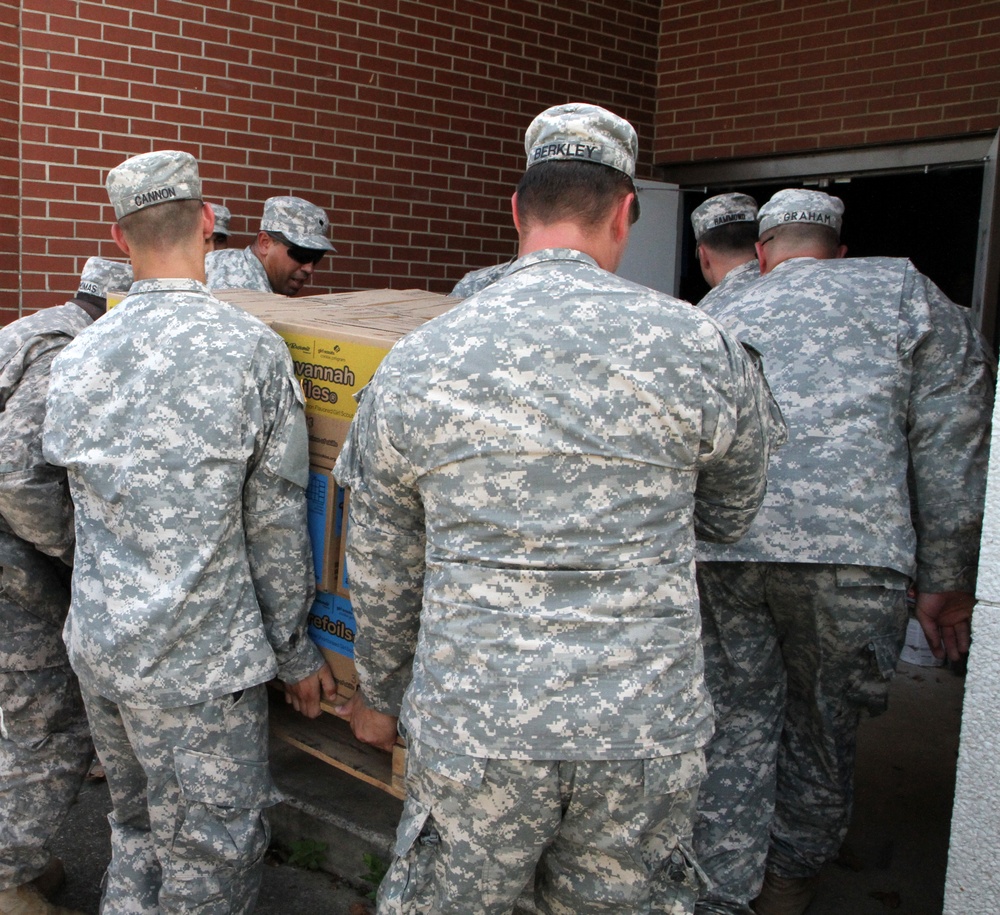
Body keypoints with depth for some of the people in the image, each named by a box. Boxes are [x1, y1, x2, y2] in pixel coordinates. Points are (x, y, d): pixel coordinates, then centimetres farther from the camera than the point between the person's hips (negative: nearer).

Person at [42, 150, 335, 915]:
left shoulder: (76, 357, 1)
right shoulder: (253, 350, -14)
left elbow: (83, 500, 11)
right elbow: (275, 526, -9)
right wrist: (296, 652, 2)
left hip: (96, 644, 6)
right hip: (199, 661, -6)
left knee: (138, 828, 24)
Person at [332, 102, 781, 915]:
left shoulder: (414, 364, -3)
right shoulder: (699, 348, -7)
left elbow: (380, 569, 6)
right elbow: (731, 517, 11)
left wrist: (381, 696, 23)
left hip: (472, 732, 0)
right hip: (646, 728, 0)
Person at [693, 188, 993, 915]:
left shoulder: (719, 319, 22)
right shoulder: (902, 291, 14)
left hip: (714, 549, 2)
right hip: (849, 549, -2)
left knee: (736, 720, 14)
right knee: (823, 721, 16)